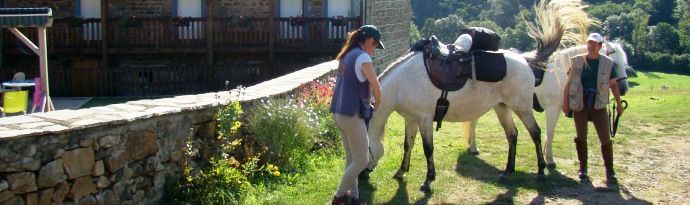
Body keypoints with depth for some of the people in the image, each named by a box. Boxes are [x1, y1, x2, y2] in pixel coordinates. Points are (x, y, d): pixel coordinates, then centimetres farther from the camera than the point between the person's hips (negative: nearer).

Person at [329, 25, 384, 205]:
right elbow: (376, 88, -13)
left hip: (339, 112, 9)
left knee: (351, 158, 17)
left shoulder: (347, 55, 14)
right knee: (361, 160, 3)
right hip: (351, 115, -9)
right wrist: (376, 103, 8)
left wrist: (367, 101, 17)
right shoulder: (363, 57, -14)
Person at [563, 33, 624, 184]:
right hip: (579, 105, 1)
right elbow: (569, 83, 4)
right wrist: (565, 102, -1)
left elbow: (613, 84, 8)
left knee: (605, 138, -1)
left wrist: (618, 103, 8)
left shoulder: (607, 63, 0)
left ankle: (610, 171, 10)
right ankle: (583, 168, 21)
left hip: (599, 106, 0)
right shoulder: (577, 61, 0)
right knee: (581, 137, 9)